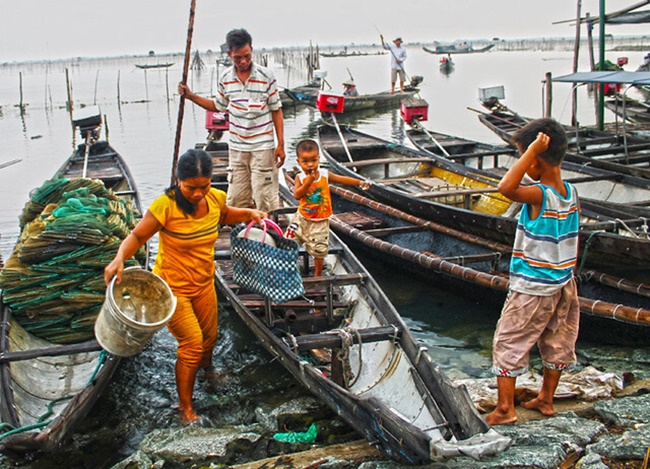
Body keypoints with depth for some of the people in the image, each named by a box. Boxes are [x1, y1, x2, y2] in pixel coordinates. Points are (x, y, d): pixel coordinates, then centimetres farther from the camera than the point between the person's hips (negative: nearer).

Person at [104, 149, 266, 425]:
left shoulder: (215, 198, -9)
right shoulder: (166, 206, -26)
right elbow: (137, 236, -19)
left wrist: (249, 213, 0)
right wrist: (119, 258, -38)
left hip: (204, 283, 6)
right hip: (172, 286, -6)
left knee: (209, 335, 21)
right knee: (192, 342, -8)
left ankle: (206, 364, 58)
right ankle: (185, 407, 11)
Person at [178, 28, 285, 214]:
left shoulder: (266, 76, -7)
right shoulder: (226, 78, 4)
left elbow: (277, 111, -3)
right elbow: (218, 106, 18)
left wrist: (280, 144, -6)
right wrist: (190, 96, 8)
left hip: (262, 147, -4)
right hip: (236, 147, 4)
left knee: (265, 198, -4)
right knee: (235, 199, 6)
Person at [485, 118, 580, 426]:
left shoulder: (539, 195, -23)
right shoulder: (571, 193, 0)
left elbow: (506, 187, -43)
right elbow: (574, 242, 9)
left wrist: (533, 149, -34)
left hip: (531, 290, -8)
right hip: (563, 285, 8)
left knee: (508, 345, 4)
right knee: (557, 344, 18)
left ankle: (505, 409, 9)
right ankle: (546, 400, 34)